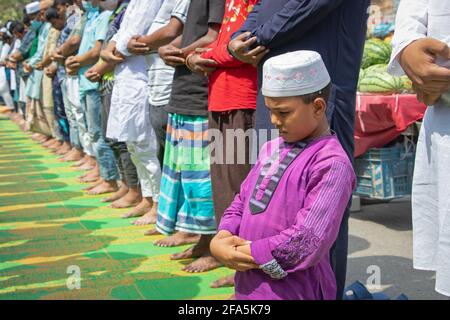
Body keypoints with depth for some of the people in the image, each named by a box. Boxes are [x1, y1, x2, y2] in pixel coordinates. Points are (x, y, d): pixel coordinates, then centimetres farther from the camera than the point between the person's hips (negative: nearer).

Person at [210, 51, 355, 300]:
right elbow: (241, 202, 12)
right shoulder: (271, 149, 8)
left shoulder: (331, 164, -16)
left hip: (290, 290, -7)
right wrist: (223, 238, -6)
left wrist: (251, 254, -15)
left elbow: (309, 241, -20)